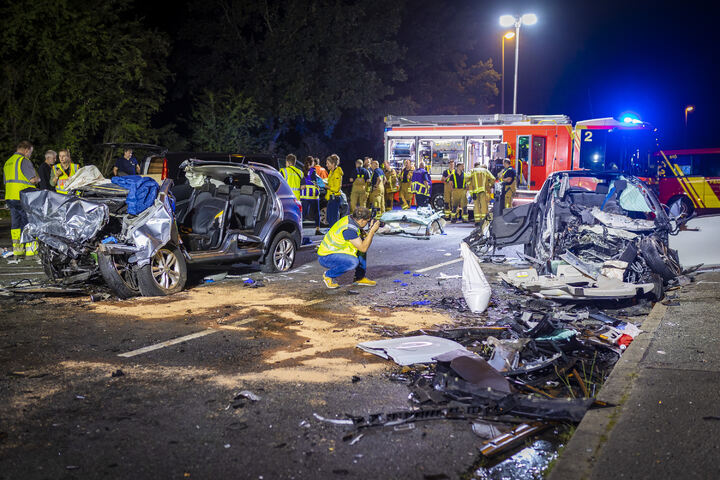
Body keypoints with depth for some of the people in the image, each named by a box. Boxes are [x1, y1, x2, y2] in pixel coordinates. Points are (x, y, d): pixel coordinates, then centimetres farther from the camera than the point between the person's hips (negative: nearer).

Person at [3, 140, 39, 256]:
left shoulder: (7, 162, 19)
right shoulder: (24, 160, -9)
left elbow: (6, 182, 24)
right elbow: (33, 179, -16)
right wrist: (37, 179, 7)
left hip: (10, 197, 8)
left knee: (15, 223, 11)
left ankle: (17, 248, 13)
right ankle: (30, 249, -4)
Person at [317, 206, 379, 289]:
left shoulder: (350, 219, 0)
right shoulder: (349, 228, -27)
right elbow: (363, 248, -25)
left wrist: (371, 230, -5)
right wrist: (372, 231, -22)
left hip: (335, 251, 10)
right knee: (353, 261, -32)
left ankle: (360, 278, 14)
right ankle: (328, 275, -7)